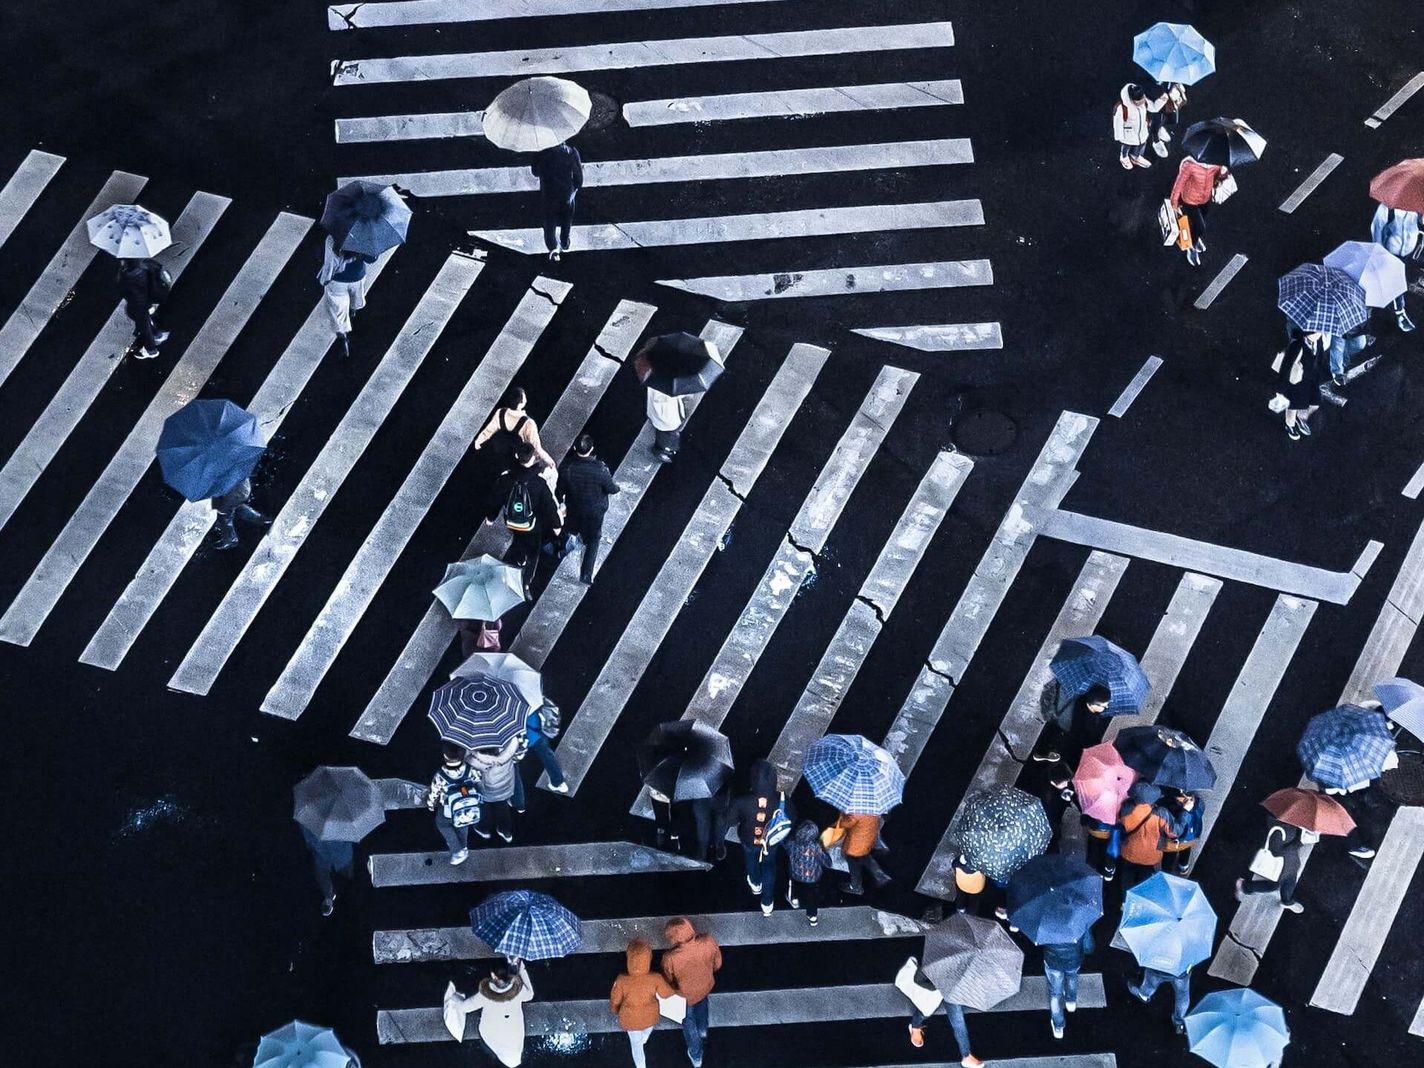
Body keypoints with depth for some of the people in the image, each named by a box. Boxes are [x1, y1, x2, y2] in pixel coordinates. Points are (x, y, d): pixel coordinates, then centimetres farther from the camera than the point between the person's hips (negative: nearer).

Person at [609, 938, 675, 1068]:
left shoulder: (622, 981, -38)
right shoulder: (656, 979, -36)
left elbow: (614, 1000, -18)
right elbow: (668, 994, -15)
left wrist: (614, 1010, 5)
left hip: (630, 1019, -1)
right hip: (650, 1017, 1)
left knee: (636, 1045, 28)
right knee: (648, 1028, 39)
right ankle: (644, 1039, 72)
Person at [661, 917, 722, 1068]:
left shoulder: (671, 958, -43)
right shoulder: (709, 942, -35)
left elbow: (667, 981, -19)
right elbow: (717, 963, -12)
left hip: (685, 995, -2)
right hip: (705, 986, 2)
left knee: (688, 1021, 30)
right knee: (702, 1002, 39)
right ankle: (702, 1030, 66)